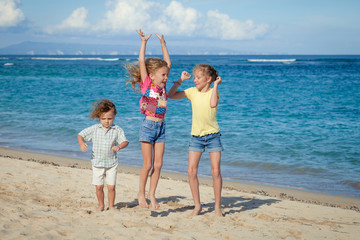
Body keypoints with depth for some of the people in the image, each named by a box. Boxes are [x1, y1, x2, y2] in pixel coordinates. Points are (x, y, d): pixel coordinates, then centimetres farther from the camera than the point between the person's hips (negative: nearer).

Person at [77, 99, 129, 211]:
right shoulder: (94, 129, -1)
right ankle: (101, 205, 23)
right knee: (99, 186, 3)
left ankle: (111, 206, 16)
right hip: (97, 163, 1)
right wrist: (81, 144, -16)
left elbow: (125, 141, -8)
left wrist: (119, 146, -30)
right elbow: (80, 135, 4)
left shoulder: (117, 130, -4)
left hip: (111, 163, -1)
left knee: (111, 186, -2)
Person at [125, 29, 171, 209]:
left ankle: (152, 194, 15)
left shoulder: (162, 86, 9)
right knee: (148, 164, -1)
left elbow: (168, 63, 15)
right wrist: (144, 42, -8)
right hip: (148, 125, -5)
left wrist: (162, 43, 17)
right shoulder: (147, 85, -6)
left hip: (161, 127, 6)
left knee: (158, 164, 4)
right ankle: (141, 193, 14)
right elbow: (141, 62, -12)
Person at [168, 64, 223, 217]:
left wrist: (216, 85, -18)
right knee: (191, 171, -5)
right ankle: (197, 206, 8)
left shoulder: (213, 91, -3)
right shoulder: (192, 91, 5)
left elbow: (213, 104, -26)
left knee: (215, 171, -5)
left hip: (212, 135, -3)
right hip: (196, 136, 3)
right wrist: (180, 80, -2)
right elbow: (170, 95, 3)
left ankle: (218, 207, 6)